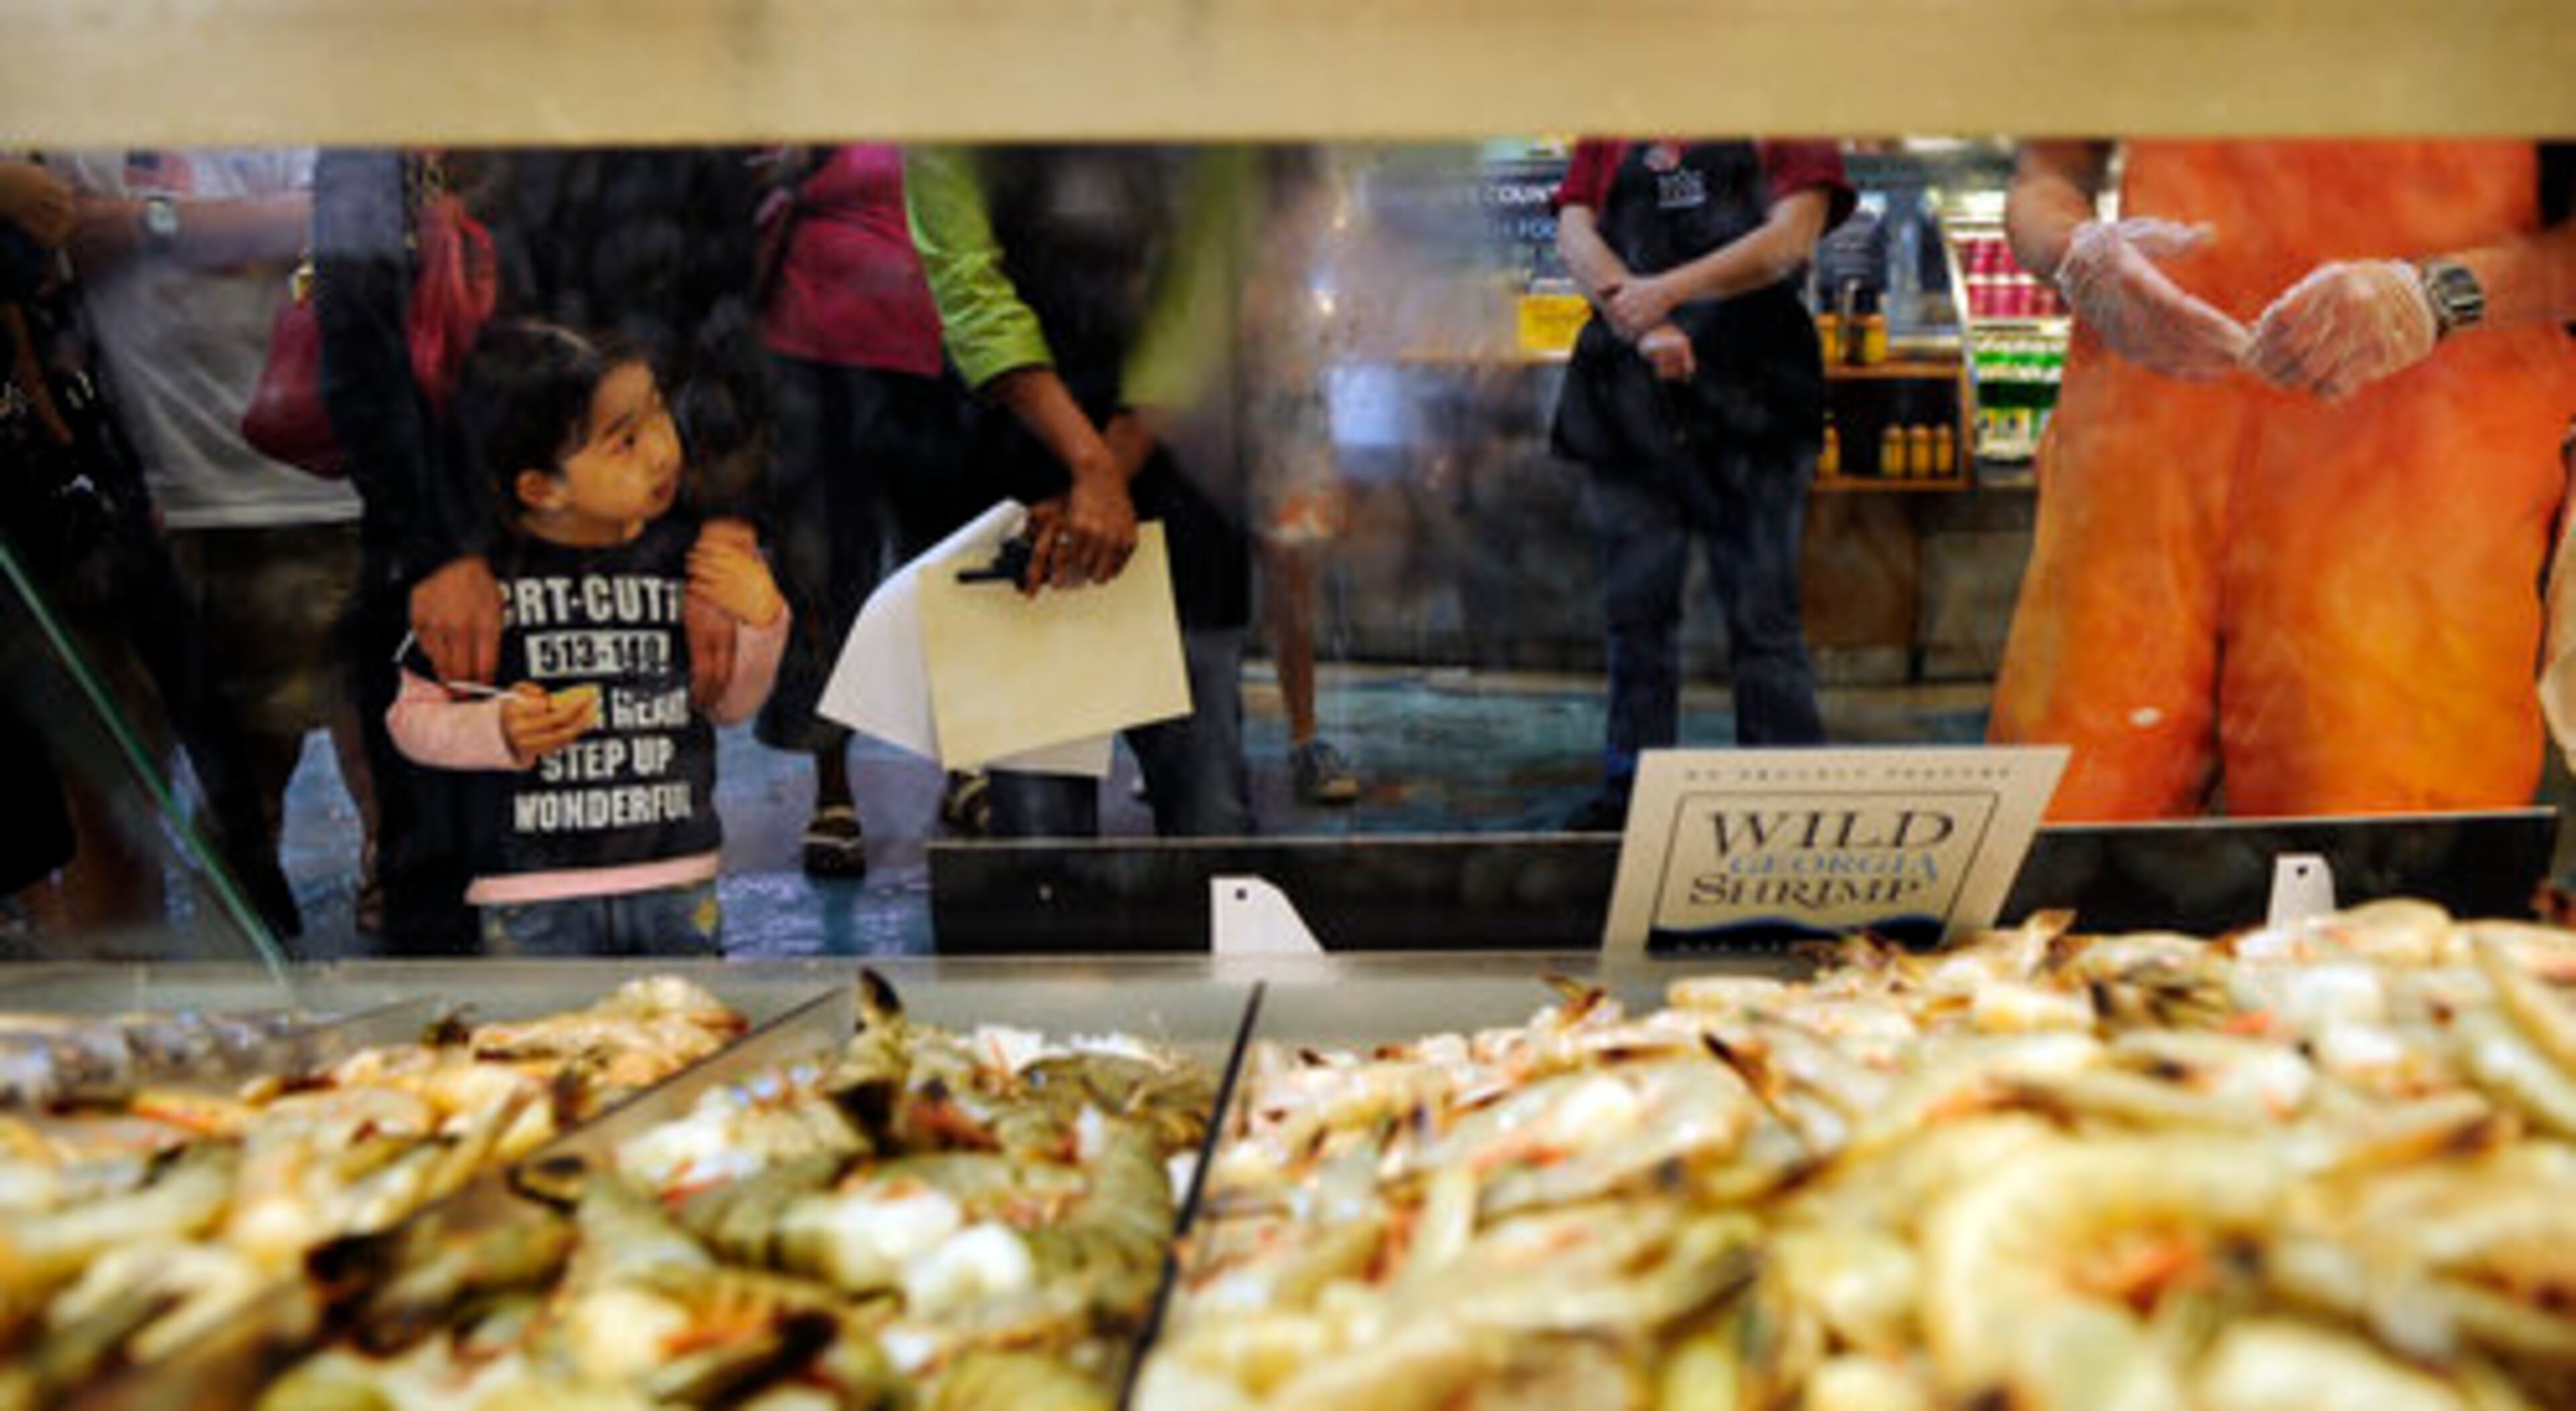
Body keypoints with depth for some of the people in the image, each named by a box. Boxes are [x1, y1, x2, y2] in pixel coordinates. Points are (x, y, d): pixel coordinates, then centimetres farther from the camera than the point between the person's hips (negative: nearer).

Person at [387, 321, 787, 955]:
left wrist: (760, 619, -5)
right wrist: (500, 731, -16)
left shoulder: (686, 554, -1)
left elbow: (729, 705, 11)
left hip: (679, 882, 2)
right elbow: (413, 716, 2)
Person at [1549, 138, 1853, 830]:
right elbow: (1574, 235, 3)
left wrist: (1670, 289, -19)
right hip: (1628, 398, 3)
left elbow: (1790, 239, -6)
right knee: (1637, 607, 8)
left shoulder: (1786, 126, 9)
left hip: (1750, 401, -2)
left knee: (1762, 613, -2)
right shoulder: (1608, 137, 17)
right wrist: (1642, 325, -14)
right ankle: (1631, 790, 18)